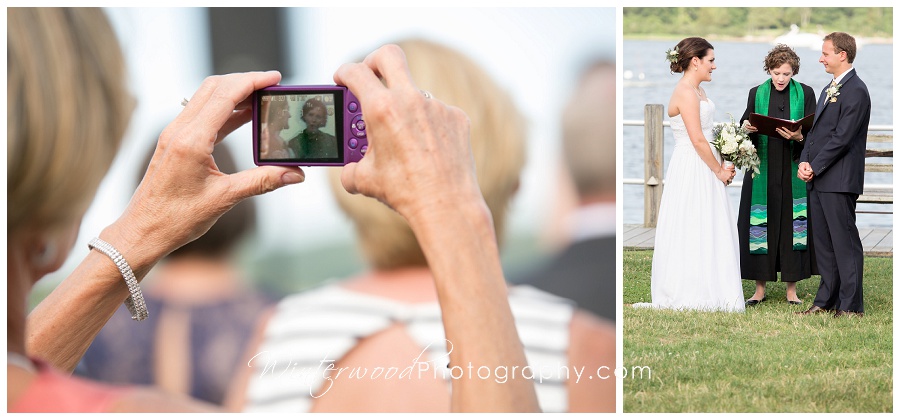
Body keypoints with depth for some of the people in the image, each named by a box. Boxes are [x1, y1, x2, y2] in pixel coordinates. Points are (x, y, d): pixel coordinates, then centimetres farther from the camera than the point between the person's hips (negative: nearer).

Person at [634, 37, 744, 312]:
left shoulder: (697, 91, 14)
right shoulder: (686, 93, -17)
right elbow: (698, 140, -19)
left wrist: (721, 165, 7)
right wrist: (719, 170, -11)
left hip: (703, 168, 10)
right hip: (691, 168, -10)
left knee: (707, 232, 11)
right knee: (693, 231, -4)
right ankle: (690, 297, 2)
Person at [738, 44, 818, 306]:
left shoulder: (805, 94, 3)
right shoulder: (757, 94, 7)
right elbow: (745, 128, 8)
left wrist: (798, 137, -22)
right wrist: (747, 128, -15)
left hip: (794, 174, -1)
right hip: (762, 173, 1)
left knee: (792, 225, -1)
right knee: (761, 226, 1)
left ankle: (792, 289, 8)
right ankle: (760, 288, 10)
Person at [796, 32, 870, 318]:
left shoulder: (856, 91, -12)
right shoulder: (829, 90, 19)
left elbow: (842, 138, -17)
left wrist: (815, 167, -13)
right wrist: (804, 162, 2)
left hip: (839, 180, -9)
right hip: (818, 179, 9)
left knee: (845, 242, -5)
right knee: (823, 242, 12)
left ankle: (851, 306, -1)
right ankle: (827, 301, 19)